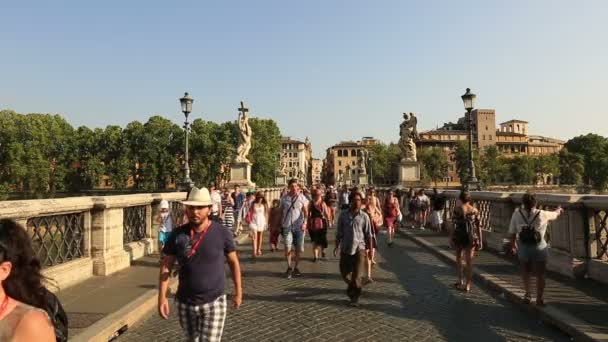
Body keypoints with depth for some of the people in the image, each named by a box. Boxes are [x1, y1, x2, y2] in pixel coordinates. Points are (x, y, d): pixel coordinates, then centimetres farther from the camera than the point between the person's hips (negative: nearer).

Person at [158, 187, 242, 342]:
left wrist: (238, 291, 6)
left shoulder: (222, 233, -12)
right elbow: (166, 266, -1)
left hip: (213, 303, -3)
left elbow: (233, 261, 0)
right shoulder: (177, 235, -8)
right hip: (185, 303, 3)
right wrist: (162, 297, -7)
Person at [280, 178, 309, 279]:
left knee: (299, 249, 7)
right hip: (287, 226, 0)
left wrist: (305, 222, -20)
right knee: (288, 247, -9)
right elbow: (281, 212, 11)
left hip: (299, 226, 0)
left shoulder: (302, 198, 1)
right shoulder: (284, 198, 6)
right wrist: (280, 224, 8)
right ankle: (289, 268, 7)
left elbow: (305, 211, -5)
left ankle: (295, 267, 25)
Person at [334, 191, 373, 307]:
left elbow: (368, 234, 3)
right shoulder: (343, 215, 3)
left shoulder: (364, 216, -1)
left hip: (359, 248, -2)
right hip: (345, 248, 2)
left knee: (358, 275, -2)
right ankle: (352, 287, 41)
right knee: (344, 272, 10)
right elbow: (339, 232, 7)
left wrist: (368, 248, 0)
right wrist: (337, 246, 4)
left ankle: (355, 298, 14)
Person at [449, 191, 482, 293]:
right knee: (469, 261, 7)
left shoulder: (457, 209, -6)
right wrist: (480, 240, 8)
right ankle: (468, 285, 6)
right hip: (472, 237, 2)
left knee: (459, 258, 19)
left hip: (459, 236, -2)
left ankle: (461, 281, 18)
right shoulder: (475, 210, 3)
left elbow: (454, 225, -10)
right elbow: (479, 226, 3)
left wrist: (451, 238, -6)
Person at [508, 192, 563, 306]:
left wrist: (513, 245, 13)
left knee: (525, 273, 21)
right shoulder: (542, 214, -9)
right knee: (540, 275, 12)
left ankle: (527, 294, 30)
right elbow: (555, 214, 14)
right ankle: (539, 298, 18)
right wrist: (559, 209, 38)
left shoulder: (517, 214, -8)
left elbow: (512, 232, -3)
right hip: (539, 248, -1)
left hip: (523, 248, 1)